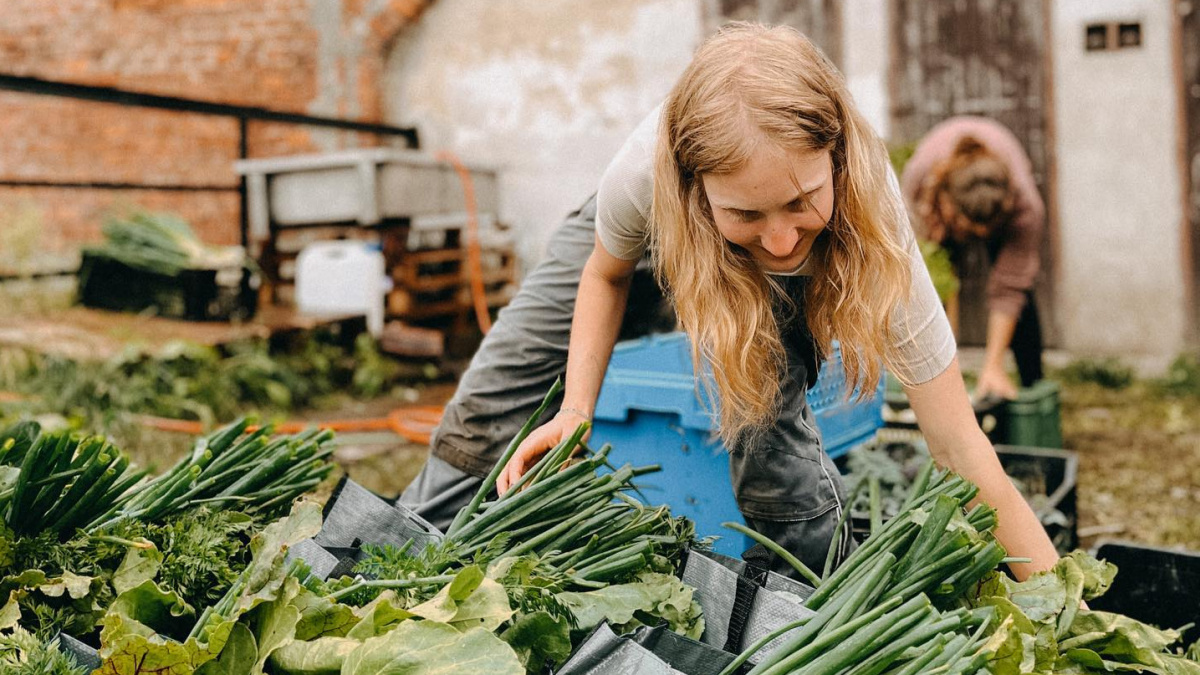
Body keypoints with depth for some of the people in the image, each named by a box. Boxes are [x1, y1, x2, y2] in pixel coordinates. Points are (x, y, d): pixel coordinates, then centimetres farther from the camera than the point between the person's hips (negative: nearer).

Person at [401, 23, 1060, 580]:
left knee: (765, 418, -26)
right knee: (498, 378, 5)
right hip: (659, 230, 1)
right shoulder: (645, 174, -43)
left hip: (783, 290, -1)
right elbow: (605, 271, -16)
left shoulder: (873, 230, -43)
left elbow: (960, 449, -37)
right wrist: (577, 409, -26)